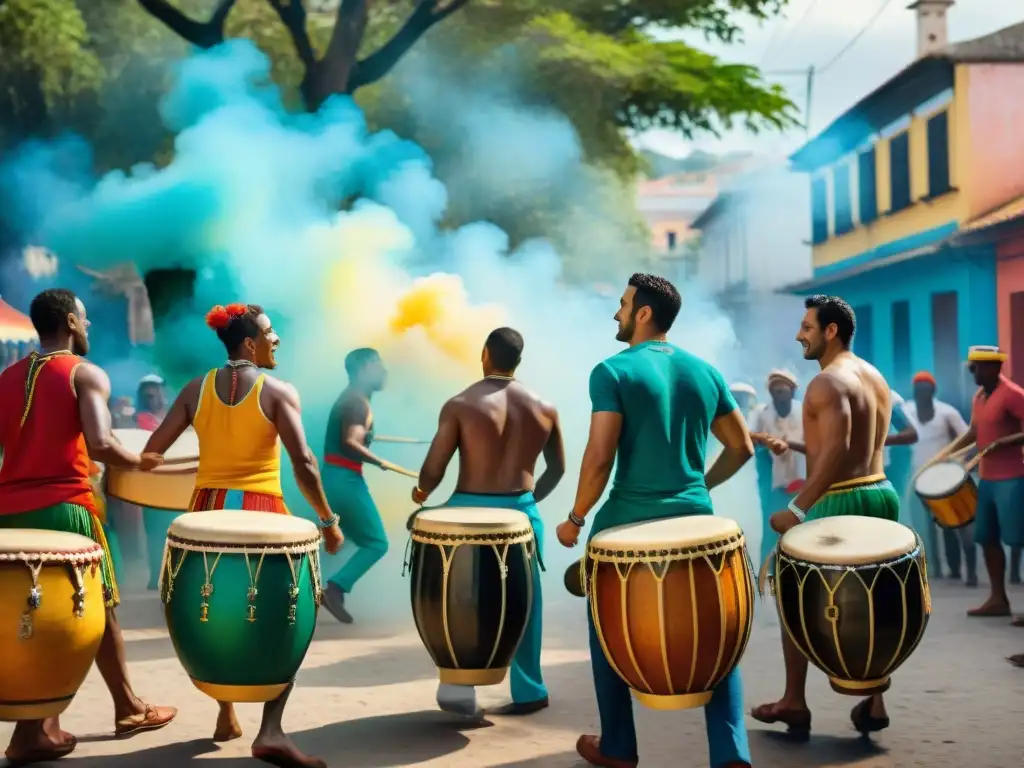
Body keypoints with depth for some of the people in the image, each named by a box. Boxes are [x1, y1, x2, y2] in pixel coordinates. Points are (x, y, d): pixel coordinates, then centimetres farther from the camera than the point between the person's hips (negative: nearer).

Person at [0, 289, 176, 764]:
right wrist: (140, 463, -1)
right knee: (99, 608, 10)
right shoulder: (86, 375, -4)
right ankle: (129, 708, 22)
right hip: (62, 507, -5)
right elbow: (100, 446, -17)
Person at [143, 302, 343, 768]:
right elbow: (303, 463, -15)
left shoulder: (196, 389, 5)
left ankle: (226, 716, 30)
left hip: (207, 509, 5)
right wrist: (328, 521, -6)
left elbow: (151, 453, 1)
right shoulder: (279, 392, -7)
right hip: (260, 511, -4)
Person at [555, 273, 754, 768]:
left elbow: (600, 457, -16)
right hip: (696, 519, 4)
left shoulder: (614, 371, -9)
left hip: (629, 522, -4)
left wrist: (576, 518, -4)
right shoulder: (705, 372, 7)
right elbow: (741, 448, 11)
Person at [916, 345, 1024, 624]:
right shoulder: (979, 397, 12)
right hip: (987, 479, 9)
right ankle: (998, 599, 21)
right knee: (987, 538, 12)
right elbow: (973, 432, 24)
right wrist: (944, 454, 16)